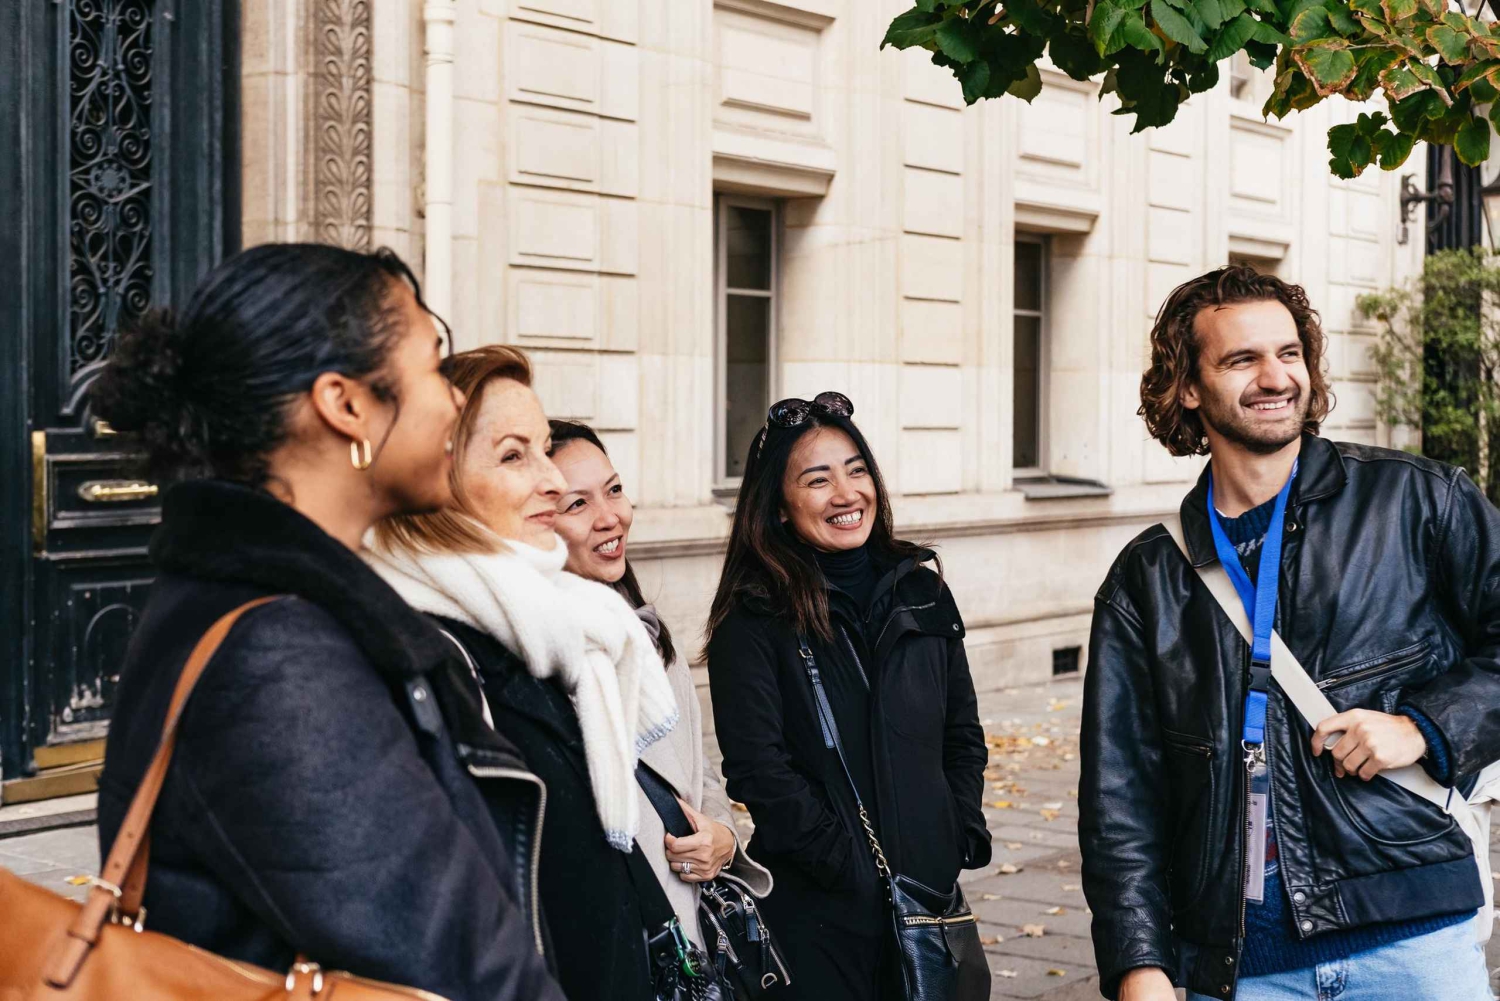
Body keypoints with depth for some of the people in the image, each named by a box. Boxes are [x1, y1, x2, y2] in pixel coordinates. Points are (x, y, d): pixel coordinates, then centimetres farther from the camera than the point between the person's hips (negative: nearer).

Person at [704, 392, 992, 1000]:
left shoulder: (921, 593, 7)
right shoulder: (754, 619, -8)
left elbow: (963, 737, 13)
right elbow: (759, 771, -13)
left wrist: (956, 845, 1)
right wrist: (858, 872, -16)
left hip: (929, 897, 5)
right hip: (817, 913, -4)